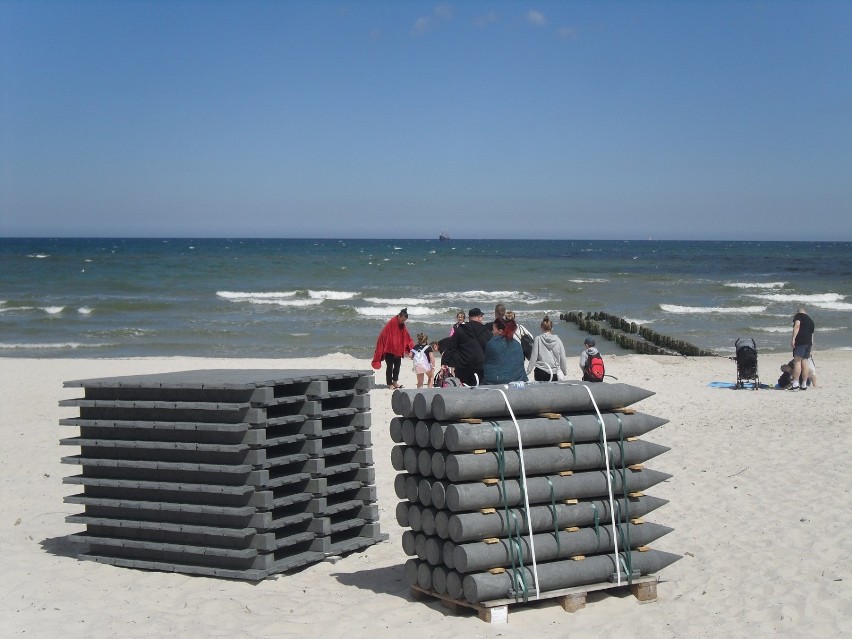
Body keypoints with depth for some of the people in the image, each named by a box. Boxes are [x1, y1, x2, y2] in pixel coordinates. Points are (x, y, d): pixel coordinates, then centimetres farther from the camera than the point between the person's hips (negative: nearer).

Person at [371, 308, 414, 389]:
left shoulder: (402, 325, 3)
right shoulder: (391, 323, -18)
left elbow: (406, 337, 11)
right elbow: (384, 335, -17)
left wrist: (409, 348, 3)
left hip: (398, 350, 7)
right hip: (389, 349, -7)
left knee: (397, 365, 12)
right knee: (390, 366, -2)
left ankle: (395, 382, 25)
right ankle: (389, 384, 5)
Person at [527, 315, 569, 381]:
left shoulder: (538, 339, -5)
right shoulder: (558, 340, 1)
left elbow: (533, 357, -5)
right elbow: (562, 358, 7)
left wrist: (529, 370, 3)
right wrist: (565, 371, 20)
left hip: (540, 372, -1)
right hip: (554, 373, 1)